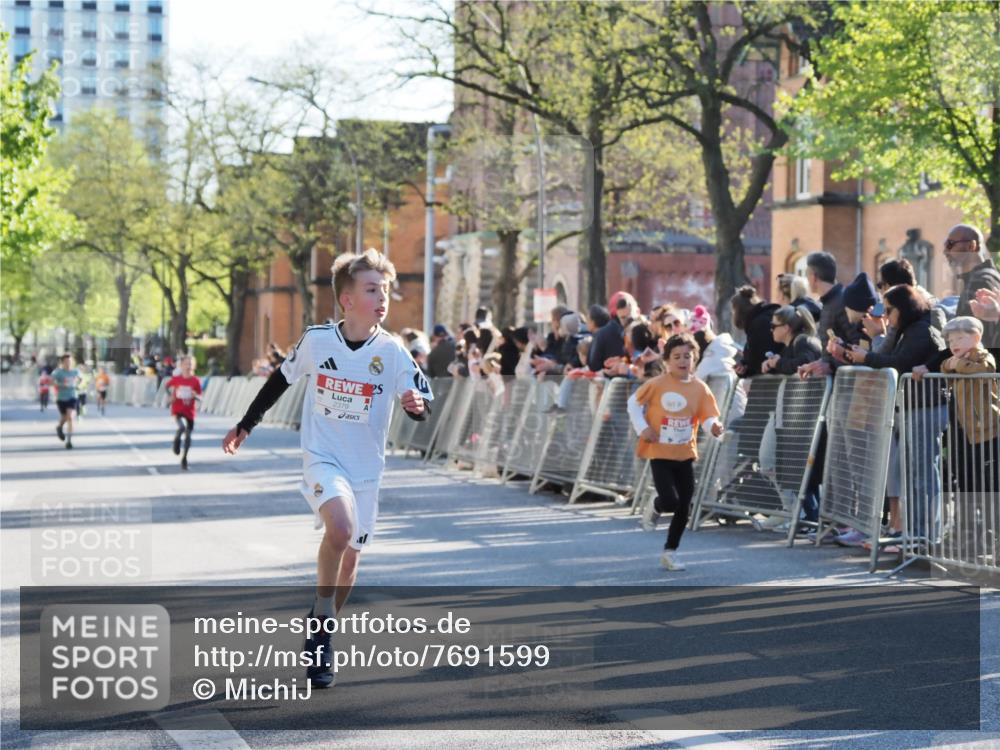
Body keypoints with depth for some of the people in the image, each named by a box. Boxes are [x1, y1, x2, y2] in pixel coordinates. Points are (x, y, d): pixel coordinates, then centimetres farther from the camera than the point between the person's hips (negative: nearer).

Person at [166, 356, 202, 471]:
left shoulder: (195, 381, -4)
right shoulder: (176, 379, -4)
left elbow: (199, 397, 2)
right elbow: (168, 386, 15)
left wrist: (195, 396, -20)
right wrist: (171, 395, -2)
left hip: (189, 411, 2)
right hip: (177, 409, -2)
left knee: (188, 435, 7)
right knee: (182, 427, -29)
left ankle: (184, 459, 24)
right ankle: (176, 440, 5)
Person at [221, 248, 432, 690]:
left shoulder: (392, 352, -10)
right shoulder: (316, 341, -8)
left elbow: (422, 408, -7)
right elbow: (281, 380, 8)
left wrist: (416, 403, -31)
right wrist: (246, 425, 15)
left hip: (366, 467, 2)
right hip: (322, 458, -2)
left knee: (349, 557, 10)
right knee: (341, 526, -29)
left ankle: (321, 633, 34)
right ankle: (322, 619, -9)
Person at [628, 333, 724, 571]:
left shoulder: (700, 389, -3)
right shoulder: (657, 384, -10)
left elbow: (709, 417, -6)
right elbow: (634, 403, 2)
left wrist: (715, 426, -29)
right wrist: (642, 428, -8)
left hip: (685, 455, 3)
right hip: (660, 453, -3)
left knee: (684, 508, 5)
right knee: (670, 501, -16)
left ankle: (670, 553, 21)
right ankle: (654, 508, 21)